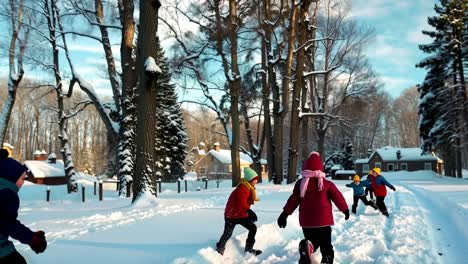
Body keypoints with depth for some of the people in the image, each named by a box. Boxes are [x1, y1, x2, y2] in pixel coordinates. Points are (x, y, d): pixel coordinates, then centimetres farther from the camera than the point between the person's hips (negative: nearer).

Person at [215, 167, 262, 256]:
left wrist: (249, 215, 13)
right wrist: (249, 211, -50)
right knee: (227, 234, -1)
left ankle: (249, 249, 18)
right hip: (232, 215, -9)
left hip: (242, 215, 9)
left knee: (253, 228, 6)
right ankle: (219, 250, 20)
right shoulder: (242, 188, -25)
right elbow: (241, 202, -38)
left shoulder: (249, 188, 7)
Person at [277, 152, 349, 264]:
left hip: (307, 221, 1)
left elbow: (293, 199, 0)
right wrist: (345, 209, 14)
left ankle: (307, 248, -21)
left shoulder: (300, 183, 0)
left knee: (313, 242, 13)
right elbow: (337, 197, -1)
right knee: (326, 245, 14)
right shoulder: (327, 184, -2)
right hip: (323, 220, -1)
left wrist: (285, 214, 5)